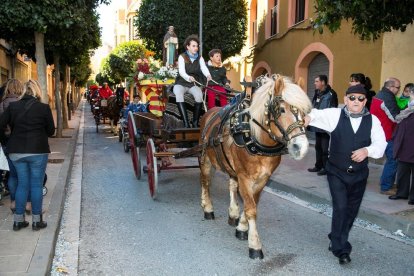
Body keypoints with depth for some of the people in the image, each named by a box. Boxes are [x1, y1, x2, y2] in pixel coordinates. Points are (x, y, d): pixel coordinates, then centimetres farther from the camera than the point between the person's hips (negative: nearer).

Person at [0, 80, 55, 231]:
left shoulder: (12, 106, 1)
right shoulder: (44, 108, -7)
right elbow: (51, 131, 0)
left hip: (16, 151, 3)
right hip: (37, 151, -3)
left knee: (22, 184, 14)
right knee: (36, 184, 6)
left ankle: (18, 220, 19)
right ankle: (37, 220, 12)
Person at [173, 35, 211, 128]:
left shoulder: (200, 58, 8)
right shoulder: (182, 57, -1)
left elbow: (204, 68, -12)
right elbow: (181, 71, -17)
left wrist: (208, 75, -36)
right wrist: (188, 78, -40)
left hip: (193, 85, 2)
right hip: (181, 83, -2)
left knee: (199, 94, -31)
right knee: (178, 94, -35)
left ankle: (195, 122, -24)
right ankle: (186, 123, -39)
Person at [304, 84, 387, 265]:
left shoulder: (373, 120, -3)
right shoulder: (335, 115, -8)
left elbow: (381, 144, -7)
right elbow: (319, 114, -25)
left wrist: (367, 150, -28)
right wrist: (308, 116, -48)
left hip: (359, 174, 3)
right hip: (336, 172, -3)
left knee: (351, 210, 15)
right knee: (340, 208, -8)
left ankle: (336, 241, 38)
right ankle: (341, 249, 8)